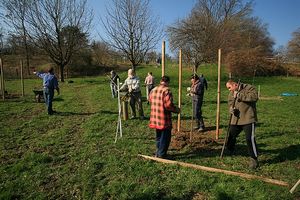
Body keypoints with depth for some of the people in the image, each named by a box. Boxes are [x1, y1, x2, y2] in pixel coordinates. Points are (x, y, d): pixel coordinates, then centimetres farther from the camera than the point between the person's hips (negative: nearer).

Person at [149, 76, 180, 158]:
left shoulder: (153, 90, 6)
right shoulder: (166, 90, -16)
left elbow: (150, 100, 16)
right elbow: (168, 105, -23)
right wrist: (176, 110, -7)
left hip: (155, 119, 7)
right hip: (164, 119, -7)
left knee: (158, 136, 21)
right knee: (165, 137, 7)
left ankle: (158, 153, 32)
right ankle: (162, 155, 13)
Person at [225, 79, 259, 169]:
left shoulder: (249, 88, -8)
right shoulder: (231, 94, 12)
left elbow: (255, 97, -25)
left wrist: (239, 95, -25)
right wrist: (231, 109, -9)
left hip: (248, 119, -7)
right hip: (235, 120, 7)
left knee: (250, 139, -10)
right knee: (230, 137, 14)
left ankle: (254, 159, 6)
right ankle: (230, 152, 37)